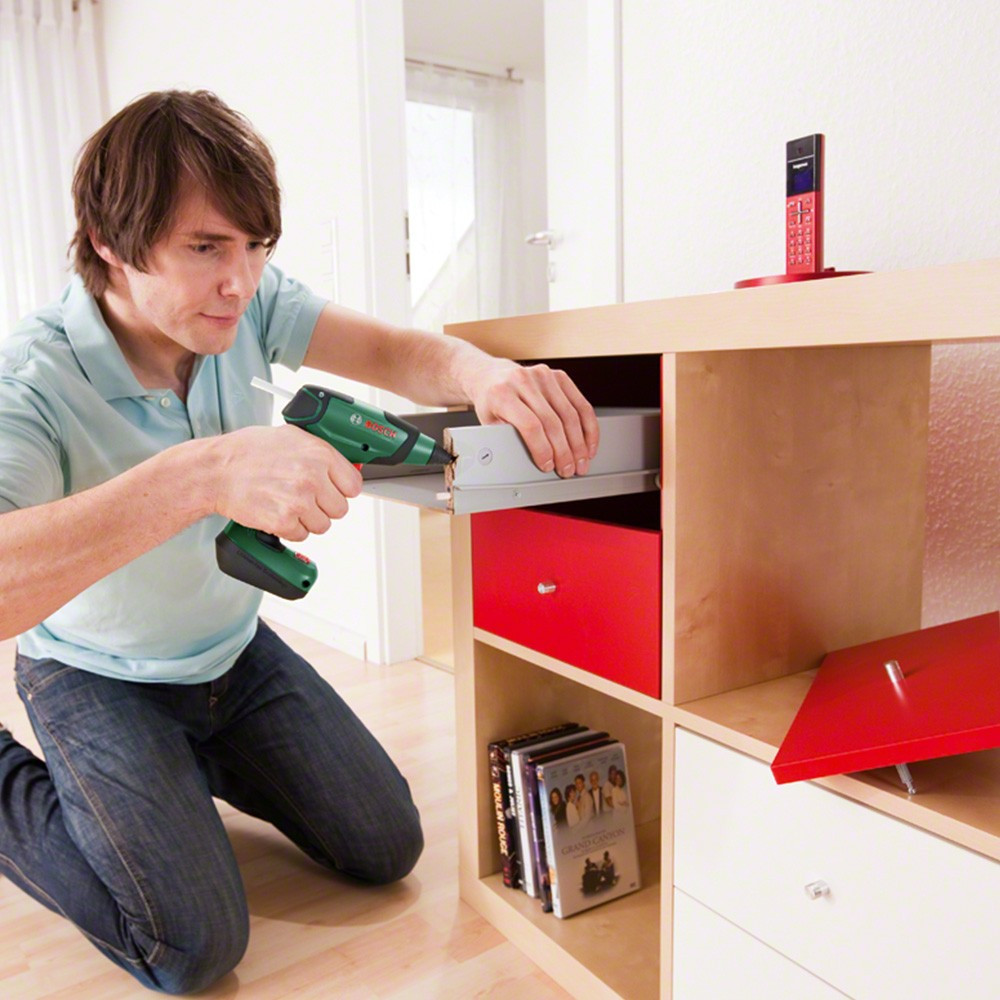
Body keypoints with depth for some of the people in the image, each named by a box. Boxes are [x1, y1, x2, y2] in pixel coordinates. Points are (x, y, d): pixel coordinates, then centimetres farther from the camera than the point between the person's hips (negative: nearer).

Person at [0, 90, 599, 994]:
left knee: (389, 849, 6)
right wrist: (203, 473, -59)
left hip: (234, 650, 5)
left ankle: (200, 761, 29)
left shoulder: (244, 301, -15)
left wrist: (483, 371, -43)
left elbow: (391, 352, -20)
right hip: (100, 680, -5)